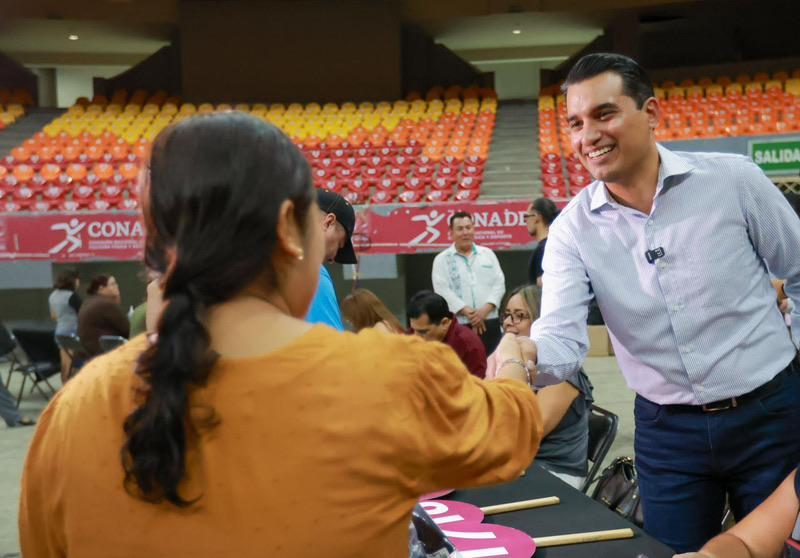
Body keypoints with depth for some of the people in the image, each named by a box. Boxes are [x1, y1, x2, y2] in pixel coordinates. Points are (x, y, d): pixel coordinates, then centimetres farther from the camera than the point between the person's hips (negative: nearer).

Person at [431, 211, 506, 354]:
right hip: (459, 325, -3)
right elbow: (442, 290, -5)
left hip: (490, 323, 3)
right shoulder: (442, 259, 5)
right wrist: (467, 312, -14)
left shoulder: (487, 254, 14)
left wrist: (485, 310, -9)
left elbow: (499, 283, 7)